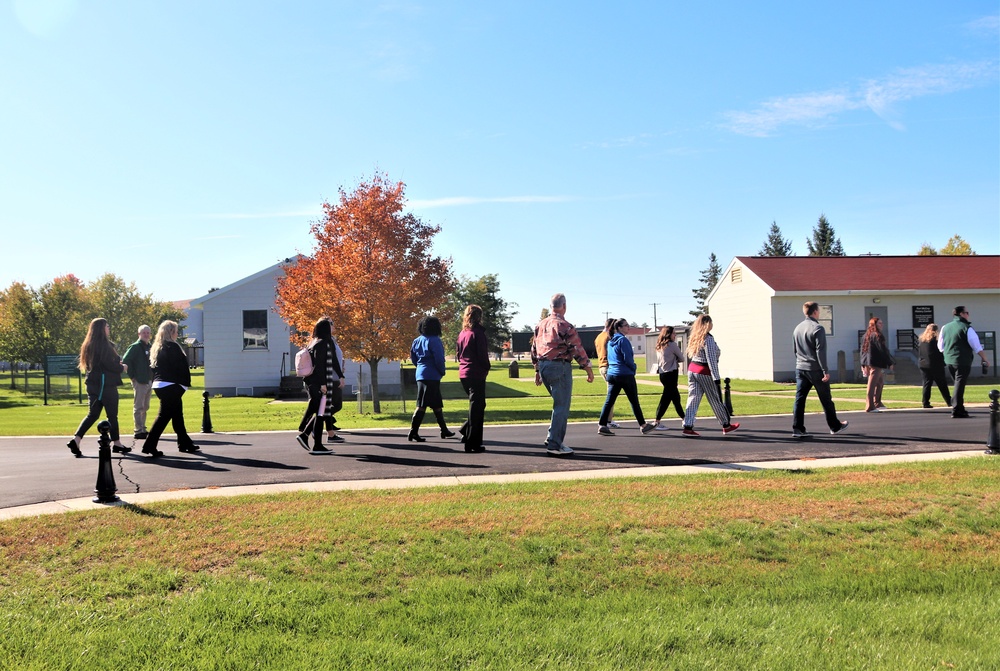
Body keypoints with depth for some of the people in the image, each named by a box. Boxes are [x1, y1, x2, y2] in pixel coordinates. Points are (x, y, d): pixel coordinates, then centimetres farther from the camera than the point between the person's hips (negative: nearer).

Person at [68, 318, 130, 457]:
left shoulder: (89, 345, 13)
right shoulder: (104, 344, -14)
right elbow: (110, 364, -19)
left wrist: (118, 363, 11)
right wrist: (122, 368, 0)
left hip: (93, 384, 8)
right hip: (106, 384, -8)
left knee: (92, 414, 9)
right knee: (112, 415, 3)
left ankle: (76, 440, -4)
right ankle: (117, 444, 12)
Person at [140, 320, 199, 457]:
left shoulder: (156, 348, 15)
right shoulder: (172, 347, -12)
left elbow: (153, 366, 16)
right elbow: (181, 367, -15)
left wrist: (155, 380, 17)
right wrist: (185, 383, -8)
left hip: (159, 385, 10)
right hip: (171, 386, -10)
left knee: (177, 414, 16)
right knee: (164, 415, -8)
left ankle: (185, 443, 23)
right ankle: (149, 445, -10)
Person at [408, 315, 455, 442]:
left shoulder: (417, 340, 9)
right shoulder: (434, 340, -13)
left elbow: (413, 357, 13)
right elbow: (439, 359, -17)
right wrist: (442, 371, -2)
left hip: (421, 374, 8)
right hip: (432, 376, -8)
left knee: (437, 404, 17)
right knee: (422, 405, -8)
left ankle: (444, 430, 26)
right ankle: (413, 432, -10)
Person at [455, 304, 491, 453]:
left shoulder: (462, 333, 11)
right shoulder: (478, 332, -11)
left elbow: (458, 353, 17)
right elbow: (482, 354, -15)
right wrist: (487, 367, 0)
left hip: (463, 373, 7)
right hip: (476, 374, -7)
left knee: (476, 406, 20)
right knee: (477, 407, -2)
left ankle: (466, 431, 14)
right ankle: (473, 443, 0)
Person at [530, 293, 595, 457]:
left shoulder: (540, 325, 11)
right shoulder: (564, 326, -12)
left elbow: (534, 350, 16)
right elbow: (577, 349, -12)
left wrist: (537, 371, 23)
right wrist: (588, 368, -3)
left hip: (543, 368, 8)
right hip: (559, 367, -8)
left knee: (560, 404, 20)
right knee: (561, 407, -2)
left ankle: (554, 438, 19)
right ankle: (554, 445, -2)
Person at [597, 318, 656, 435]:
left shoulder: (610, 341, 12)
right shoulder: (623, 340, -13)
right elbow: (628, 359, -16)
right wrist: (634, 368, 2)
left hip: (612, 374, 7)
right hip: (625, 374, -7)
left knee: (609, 400, 3)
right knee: (634, 401, 4)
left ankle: (602, 425, -4)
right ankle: (643, 425, 13)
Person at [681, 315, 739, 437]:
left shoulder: (695, 338, 9)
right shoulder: (708, 339, -16)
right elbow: (711, 360, -20)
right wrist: (716, 378, -19)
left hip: (692, 369, 7)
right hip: (705, 372, -7)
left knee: (693, 398, 4)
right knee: (716, 400, 7)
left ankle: (688, 427, -6)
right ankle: (726, 426, 22)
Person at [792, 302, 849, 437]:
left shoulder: (797, 328, 10)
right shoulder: (817, 328, -12)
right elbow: (820, 351, -17)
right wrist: (825, 371, -15)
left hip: (800, 369, 6)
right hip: (815, 369, -6)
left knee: (799, 398, 2)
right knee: (826, 399, 8)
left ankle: (797, 428, -4)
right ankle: (835, 426, 21)